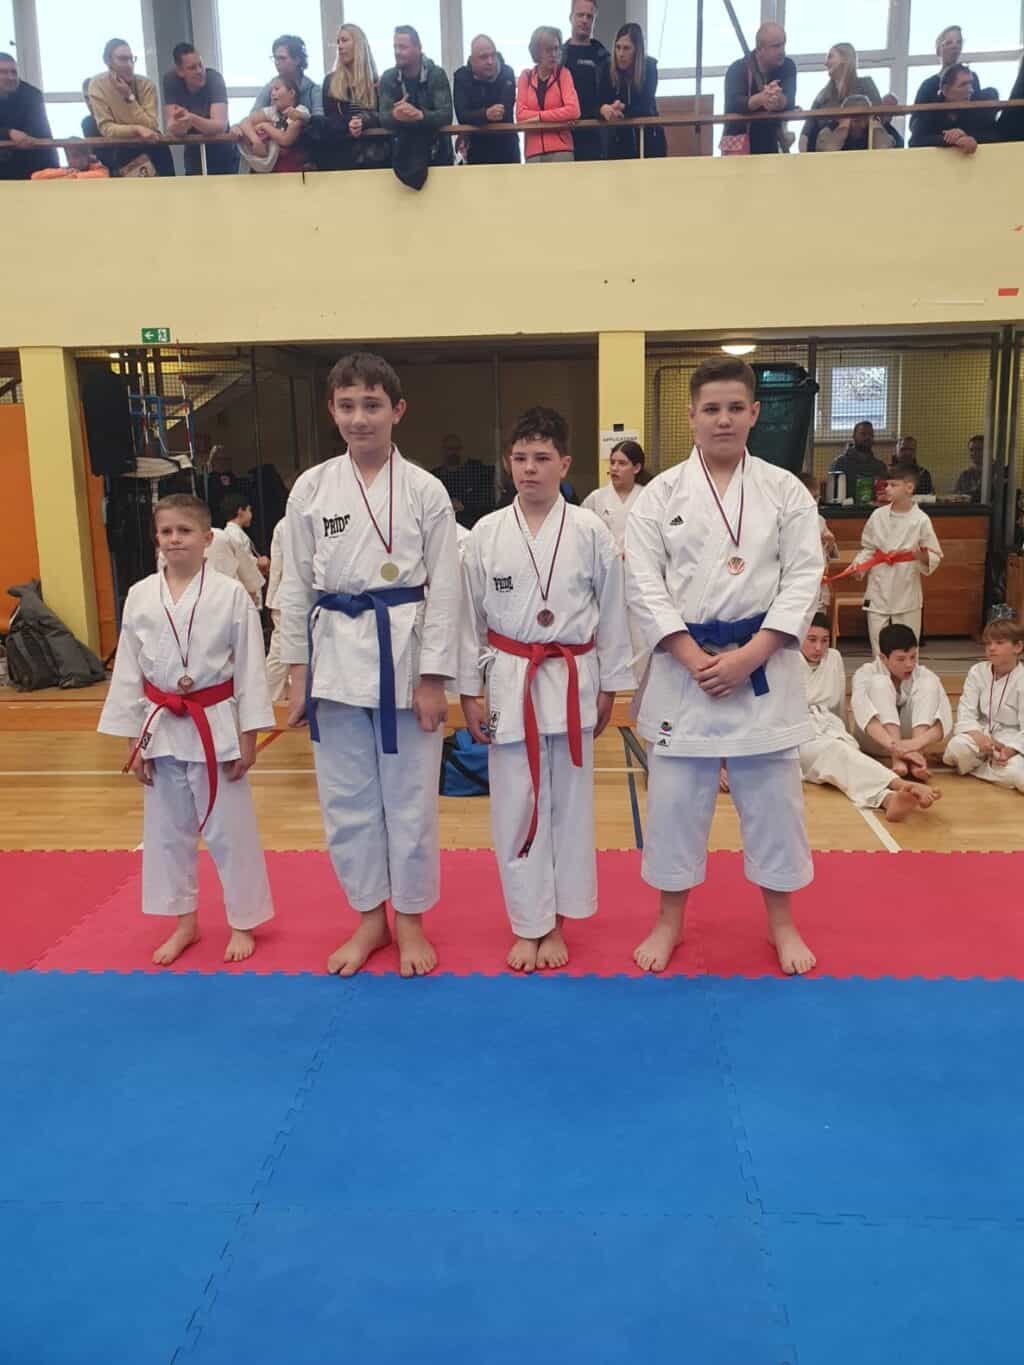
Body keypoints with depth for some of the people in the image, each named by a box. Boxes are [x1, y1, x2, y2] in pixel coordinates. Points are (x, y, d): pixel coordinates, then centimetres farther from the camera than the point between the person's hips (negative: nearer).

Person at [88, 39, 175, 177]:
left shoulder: (146, 84, -5)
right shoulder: (97, 84, -8)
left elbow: (151, 127, -13)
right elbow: (106, 128, -16)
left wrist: (130, 96, -20)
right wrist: (137, 129, -31)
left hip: (146, 145, 0)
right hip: (114, 148, 0)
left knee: (161, 148, -28)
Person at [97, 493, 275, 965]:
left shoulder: (230, 594, -8)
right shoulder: (139, 596, 1)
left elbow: (250, 669, -6)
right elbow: (128, 672, 5)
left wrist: (247, 736, -7)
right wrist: (133, 739, 3)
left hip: (216, 727, -3)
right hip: (161, 728, 4)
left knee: (230, 829, 5)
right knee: (167, 829, 14)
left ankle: (242, 923, 24)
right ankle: (184, 921, 32)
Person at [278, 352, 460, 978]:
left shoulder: (425, 490, -3)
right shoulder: (312, 488, 3)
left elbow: (445, 589, -4)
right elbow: (296, 586, 6)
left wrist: (432, 679, -8)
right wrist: (299, 675, 4)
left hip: (404, 651, -2)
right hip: (335, 652, 3)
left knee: (409, 795, 7)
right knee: (346, 796, 11)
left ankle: (409, 921, 26)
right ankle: (369, 918, 29)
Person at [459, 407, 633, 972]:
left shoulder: (590, 532, -3)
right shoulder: (486, 534, -1)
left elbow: (611, 613, 3)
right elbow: (471, 617, 3)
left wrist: (608, 687, 3)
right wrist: (470, 692, 2)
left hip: (573, 681, 0)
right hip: (510, 680, 1)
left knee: (569, 803, 8)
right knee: (516, 807, 6)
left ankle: (555, 921, 24)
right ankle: (528, 924, 21)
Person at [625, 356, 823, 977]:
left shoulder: (785, 490, 2)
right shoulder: (662, 493, 1)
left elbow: (803, 578, -3)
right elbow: (644, 583, -4)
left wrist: (750, 655, -14)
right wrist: (694, 658, -14)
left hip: (764, 662, 0)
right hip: (684, 664, 0)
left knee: (772, 794, 9)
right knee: (675, 794, 7)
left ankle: (782, 922, 29)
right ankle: (670, 920, 26)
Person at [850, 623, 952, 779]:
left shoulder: (924, 675, -12)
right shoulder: (866, 674, -19)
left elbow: (944, 719, -26)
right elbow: (864, 714, -38)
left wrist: (919, 742, -46)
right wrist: (895, 747, -54)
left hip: (910, 739, 2)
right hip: (875, 742, -2)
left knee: (928, 683, -21)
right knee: (880, 682, -28)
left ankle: (916, 756, -36)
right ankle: (897, 759, -43)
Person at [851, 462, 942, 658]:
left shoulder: (921, 520, -7)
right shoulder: (878, 515, 0)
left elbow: (935, 558, -1)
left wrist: (920, 555, -22)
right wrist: (859, 563, -6)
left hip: (907, 593, -2)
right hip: (878, 593, 2)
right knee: (879, 648, 7)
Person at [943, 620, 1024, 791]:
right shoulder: (977, 672, -2)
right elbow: (966, 712, -7)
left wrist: (1009, 750, -33)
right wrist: (979, 737, -26)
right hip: (982, 733, 2)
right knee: (957, 746, -33)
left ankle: (974, 765, -7)